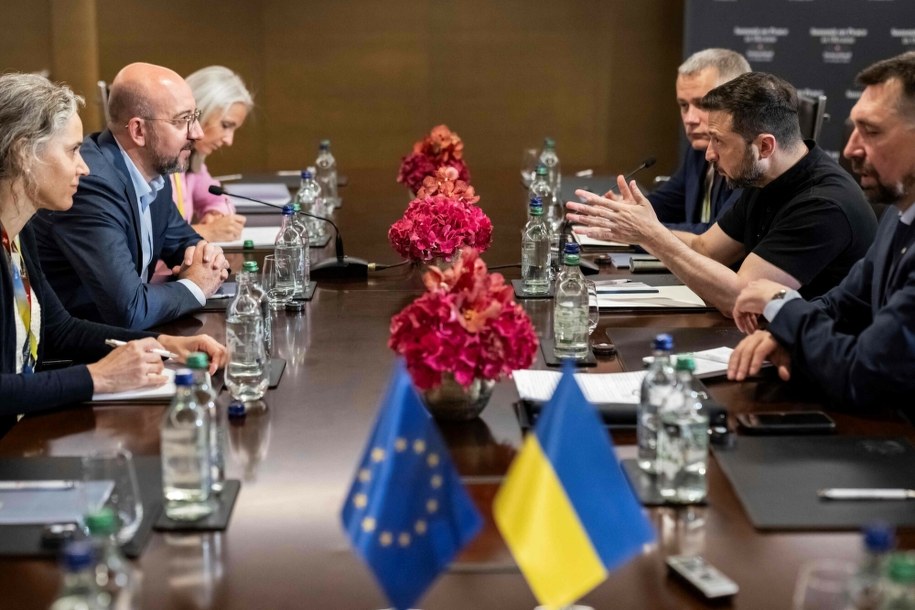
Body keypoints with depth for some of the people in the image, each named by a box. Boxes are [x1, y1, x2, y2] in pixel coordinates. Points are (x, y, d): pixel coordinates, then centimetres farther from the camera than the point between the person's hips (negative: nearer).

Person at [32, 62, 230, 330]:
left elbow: (182, 240, 18)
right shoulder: (91, 182, -24)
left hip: (114, 335, 8)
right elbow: (128, 309, -28)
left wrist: (204, 255, -4)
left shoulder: (153, 171, 1)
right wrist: (195, 286, -12)